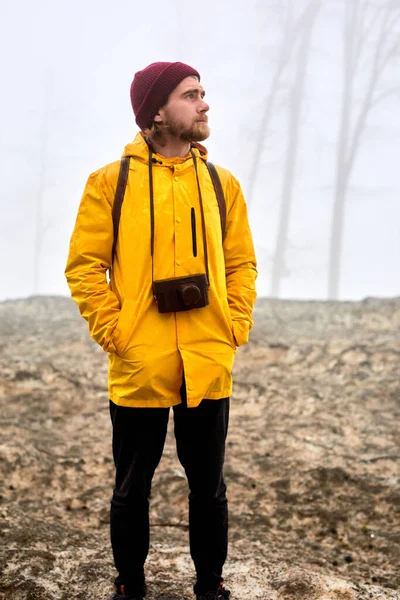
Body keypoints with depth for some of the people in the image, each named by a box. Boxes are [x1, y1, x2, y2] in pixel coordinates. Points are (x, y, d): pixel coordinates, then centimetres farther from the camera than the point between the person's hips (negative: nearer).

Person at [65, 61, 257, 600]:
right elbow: (85, 266, -2)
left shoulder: (222, 183, 7)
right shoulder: (110, 182, -2)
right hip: (138, 371, -2)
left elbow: (242, 264, 10)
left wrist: (235, 328, 0)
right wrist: (114, 332, -9)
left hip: (209, 368, 2)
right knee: (132, 488, 12)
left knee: (208, 486, 12)